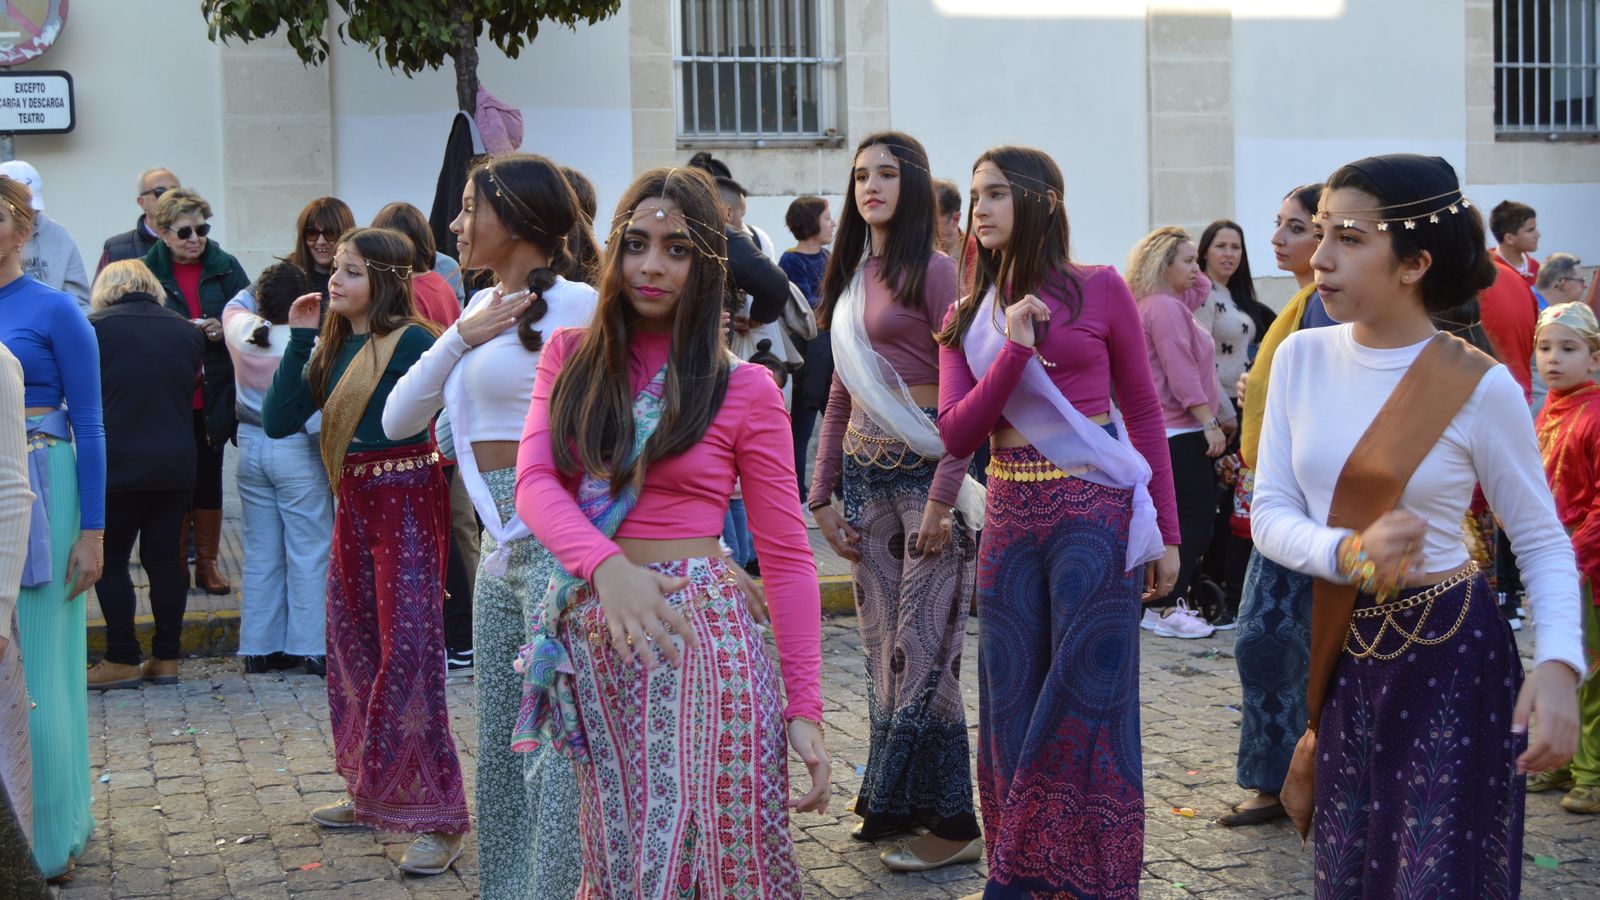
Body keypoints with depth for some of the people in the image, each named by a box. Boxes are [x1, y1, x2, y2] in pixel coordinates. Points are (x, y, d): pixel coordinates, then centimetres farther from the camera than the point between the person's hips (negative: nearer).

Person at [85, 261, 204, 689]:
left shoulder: (96, 327, -6)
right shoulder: (188, 332, 6)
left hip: (118, 463, -4)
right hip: (177, 463, 4)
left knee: (111, 561, 5)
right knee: (165, 557, 11)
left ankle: (122, 661, 6)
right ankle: (166, 658, 13)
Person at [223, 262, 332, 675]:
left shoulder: (240, 330, -1)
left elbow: (236, 303, 24)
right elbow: (316, 407, -18)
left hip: (250, 447, 6)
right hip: (297, 451, -6)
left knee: (260, 551, 12)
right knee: (310, 550, 0)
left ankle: (259, 647, 16)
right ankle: (312, 647, 0)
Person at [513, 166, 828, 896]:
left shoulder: (744, 389, 0)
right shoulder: (569, 357, 9)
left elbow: (787, 558, 0)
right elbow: (535, 482, -5)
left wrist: (805, 708, -6)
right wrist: (606, 565, -25)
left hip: (698, 637, -3)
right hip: (589, 636, 3)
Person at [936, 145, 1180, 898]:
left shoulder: (1099, 290, -1)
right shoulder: (969, 318, 10)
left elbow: (1144, 413, 3)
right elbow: (955, 435, -1)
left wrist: (1165, 531, -1)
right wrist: (1013, 350, -12)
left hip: (1096, 512, -4)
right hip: (1010, 518, 4)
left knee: (1090, 700, -1)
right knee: (1014, 705, 8)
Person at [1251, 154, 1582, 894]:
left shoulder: (1480, 386, -13)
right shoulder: (1303, 357, -2)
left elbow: (1543, 540, -5)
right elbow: (1269, 512, -3)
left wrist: (1558, 664, -21)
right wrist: (1350, 554, -23)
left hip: (1453, 658, -3)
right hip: (1348, 658, 4)